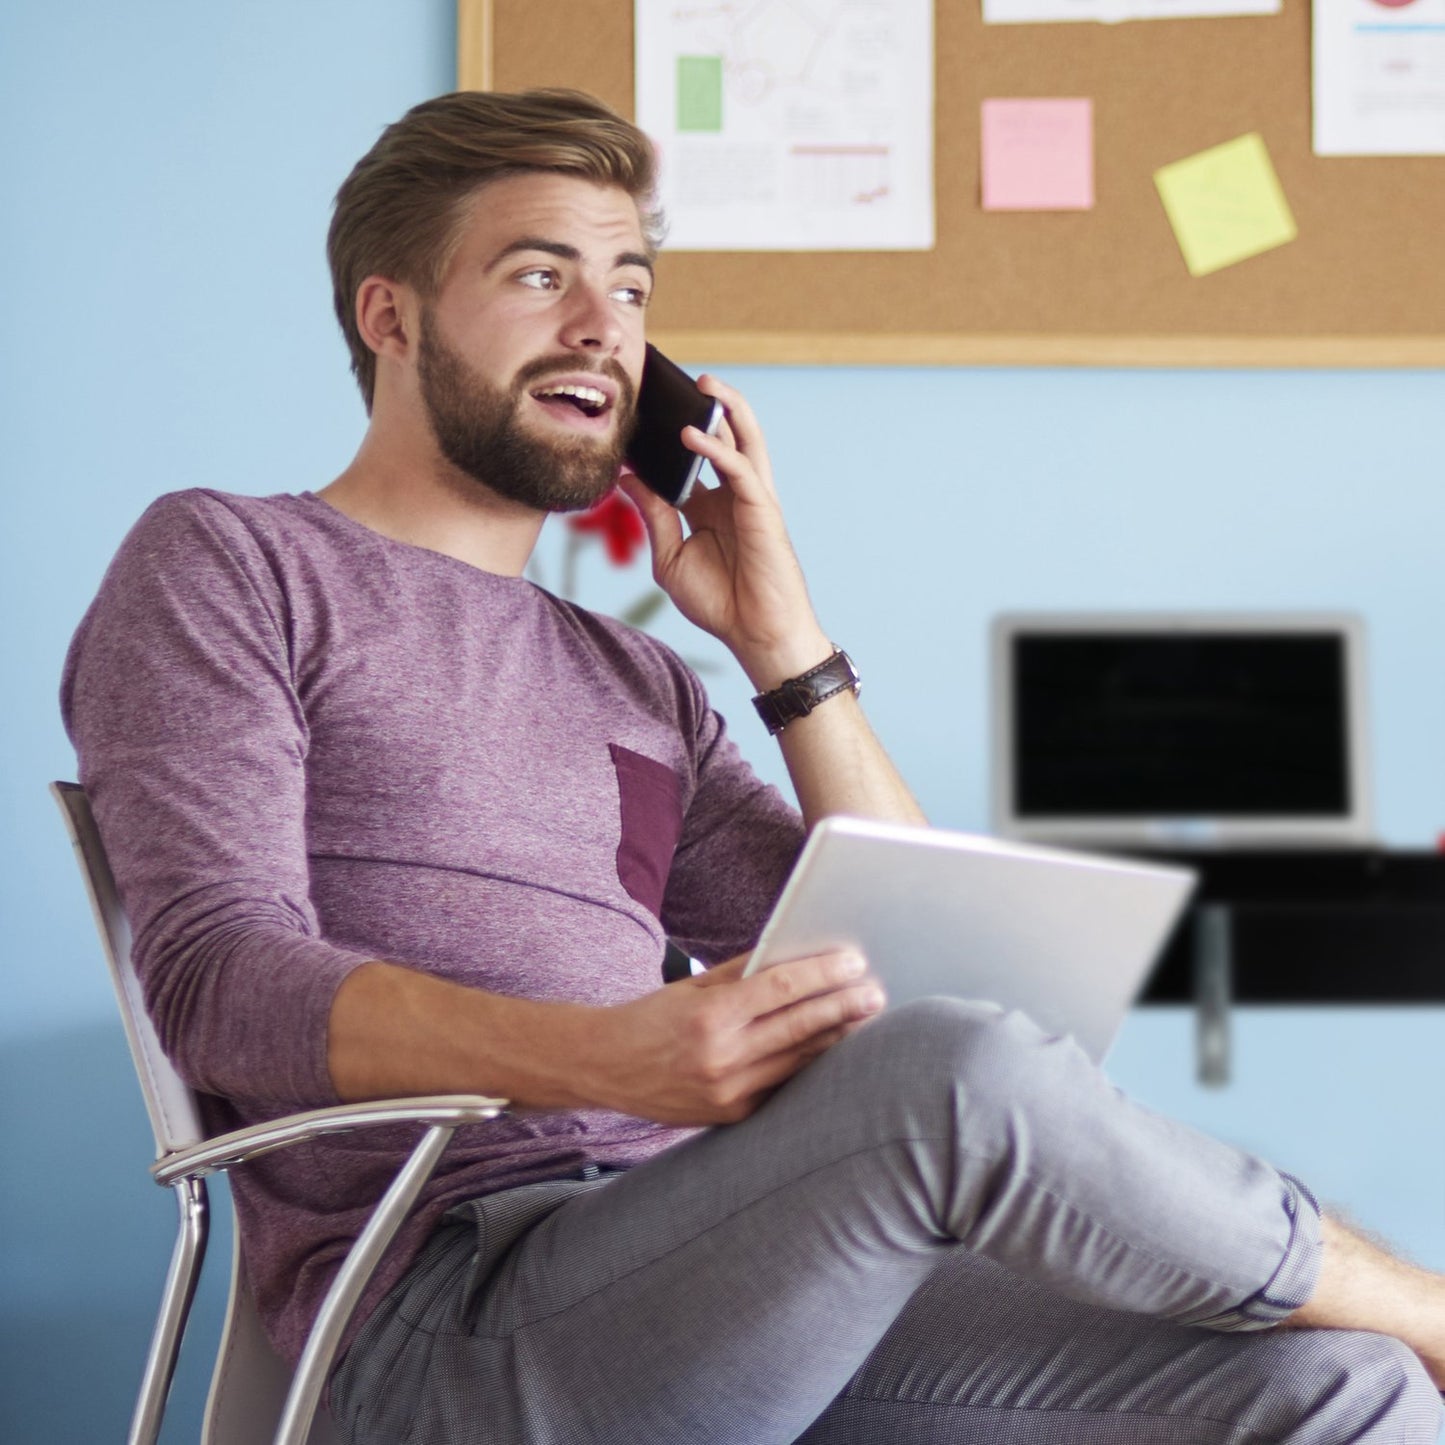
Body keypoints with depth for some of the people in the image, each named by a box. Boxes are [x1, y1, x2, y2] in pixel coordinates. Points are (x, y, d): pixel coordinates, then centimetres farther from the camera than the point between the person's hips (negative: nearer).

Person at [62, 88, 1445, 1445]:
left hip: (730, 1280, 6)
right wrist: (615, 1059, -25)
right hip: (454, 1316, -6)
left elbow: (899, 968, 19)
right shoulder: (225, 566, 8)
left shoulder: (635, 681, 26)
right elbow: (221, 979, -8)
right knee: (956, 1071, -31)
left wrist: (782, 642, 12)